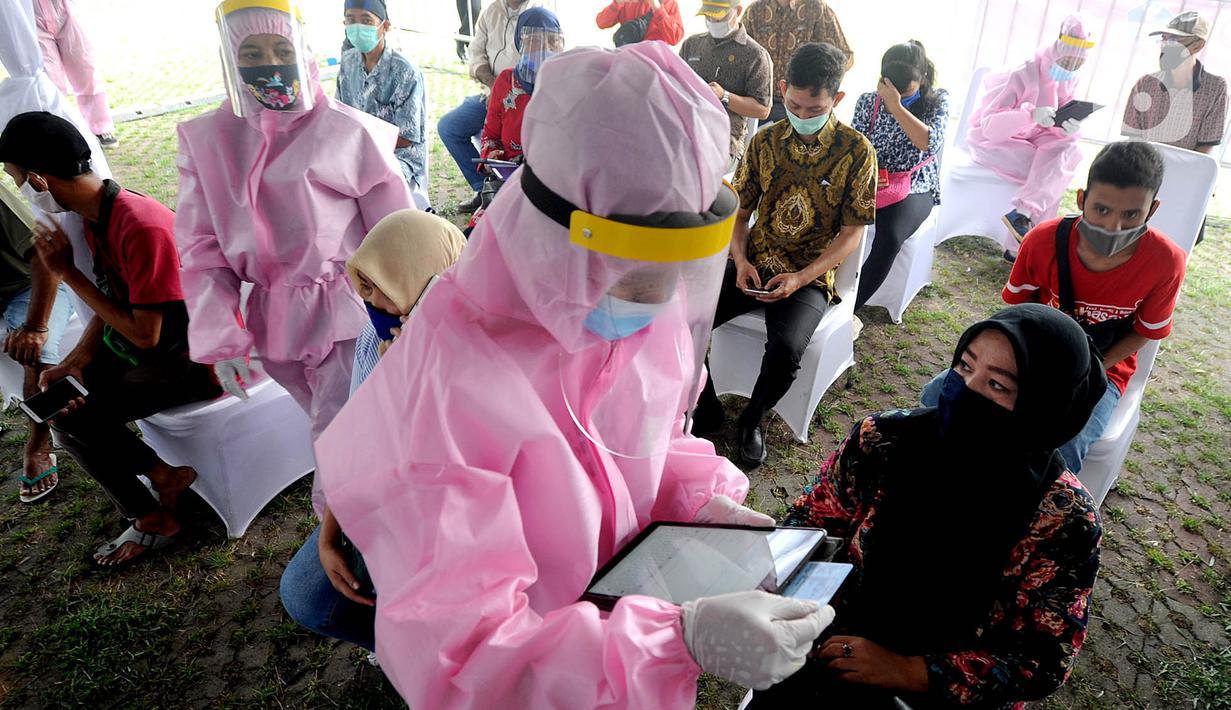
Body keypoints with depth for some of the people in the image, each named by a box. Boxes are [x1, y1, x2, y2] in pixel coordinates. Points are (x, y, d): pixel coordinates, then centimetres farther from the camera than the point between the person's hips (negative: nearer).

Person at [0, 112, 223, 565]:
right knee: (64, 388, 14)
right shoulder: (99, 213, 3)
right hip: (164, 340, 10)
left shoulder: (142, 228, -27)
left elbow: (144, 335, -24)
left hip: (196, 361, -10)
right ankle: (165, 475, 15)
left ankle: (152, 519, 8)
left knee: (73, 419, -14)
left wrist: (69, 274, -18)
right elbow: (114, 303, 8)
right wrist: (73, 363, -4)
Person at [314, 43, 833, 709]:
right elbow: (449, 656, -29)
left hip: (633, 596, 5)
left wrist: (699, 498, -11)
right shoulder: (447, 380, -30)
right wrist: (680, 639, -36)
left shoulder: (651, 316, -10)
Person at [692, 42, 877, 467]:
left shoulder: (856, 152, -5)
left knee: (786, 349, -33)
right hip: (754, 266, 4)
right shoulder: (764, 141, 6)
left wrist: (800, 278, -17)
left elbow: (852, 233, -5)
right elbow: (740, 211, 11)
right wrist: (741, 260, -9)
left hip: (811, 276, -3)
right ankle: (707, 410, 4)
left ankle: (753, 419, 0)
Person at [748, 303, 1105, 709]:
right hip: (839, 652, 2)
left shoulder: (1064, 518, -16)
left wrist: (906, 672, -18)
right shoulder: (885, 440, -13)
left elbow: (1044, 660, -11)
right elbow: (806, 524, 0)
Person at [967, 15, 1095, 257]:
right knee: (1049, 172, -22)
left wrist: (1070, 128, -25)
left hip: (1030, 141, 7)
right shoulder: (1022, 77, -20)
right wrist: (1030, 114, -42)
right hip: (991, 140, -7)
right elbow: (990, 126, -28)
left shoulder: (1068, 82, 0)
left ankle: (1022, 213, -23)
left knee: (1068, 153, -20)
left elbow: (1061, 127, -1)